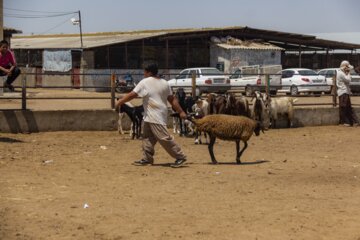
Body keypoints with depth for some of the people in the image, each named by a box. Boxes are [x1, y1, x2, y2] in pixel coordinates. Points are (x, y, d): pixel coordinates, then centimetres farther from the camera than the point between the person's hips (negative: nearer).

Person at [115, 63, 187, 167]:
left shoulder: (145, 82, -10)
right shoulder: (164, 83, 12)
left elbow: (132, 95, -11)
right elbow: (172, 99, 11)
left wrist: (120, 102, 0)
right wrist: (181, 111, 11)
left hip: (155, 116, -9)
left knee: (164, 138, -8)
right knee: (147, 137, 14)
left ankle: (180, 157, -6)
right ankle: (147, 158, 16)